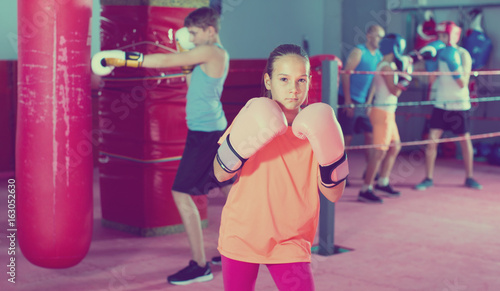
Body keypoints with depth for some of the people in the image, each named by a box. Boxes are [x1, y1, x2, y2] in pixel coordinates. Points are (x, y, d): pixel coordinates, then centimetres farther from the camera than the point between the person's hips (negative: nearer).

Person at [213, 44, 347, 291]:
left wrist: (330, 155, -22)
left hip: (290, 242, 0)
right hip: (241, 235, 0)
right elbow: (220, 174, -10)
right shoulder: (254, 117, -6)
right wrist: (240, 143, -27)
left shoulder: (316, 126, -4)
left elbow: (333, 194, -6)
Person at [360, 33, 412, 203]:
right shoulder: (387, 68, -16)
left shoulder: (385, 66, 14)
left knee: (395, 146, 19)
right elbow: (395, 91, -21)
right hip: (383, 112, -11)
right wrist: (405, 75, -15)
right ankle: (365, 190, -9)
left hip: (387, 112, 11)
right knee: (380, 151, -11)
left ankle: (382, 182, 27)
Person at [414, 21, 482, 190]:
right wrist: (430, 62, -12)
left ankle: (469, 178, 20)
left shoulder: (463, 55, -9)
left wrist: (454, 66, -26)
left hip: (460, 105, -3)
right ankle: (428, 178, 2)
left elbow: (463, 84, -15)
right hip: (441, 105, 3)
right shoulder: (438, 52, 2)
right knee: (432, 140, -6)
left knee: (465, 141, 6)